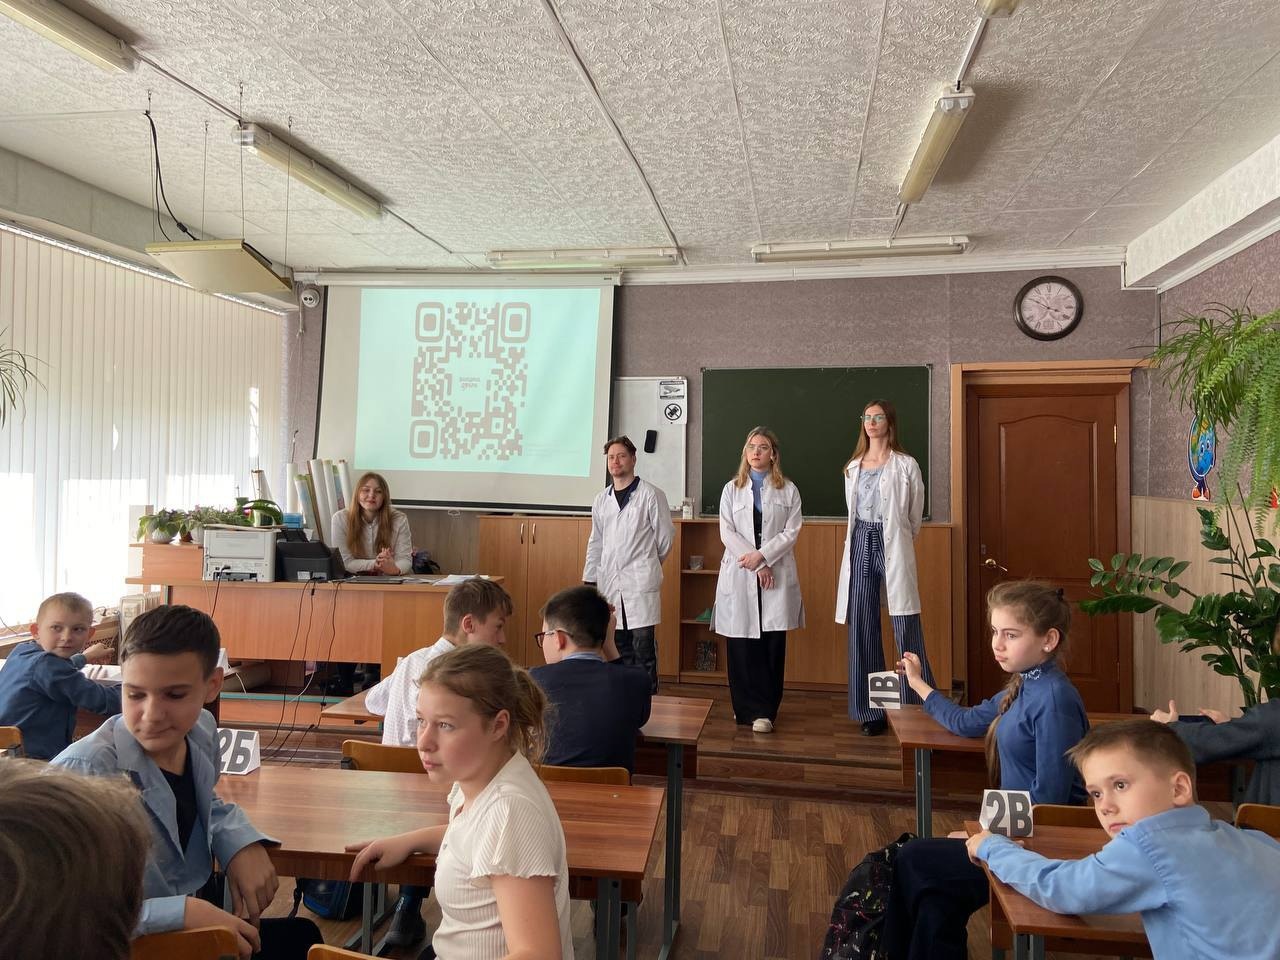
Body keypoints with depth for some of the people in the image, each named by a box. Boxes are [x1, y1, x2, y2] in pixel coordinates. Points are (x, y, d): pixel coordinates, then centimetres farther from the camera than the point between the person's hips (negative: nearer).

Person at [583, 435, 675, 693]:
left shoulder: (651, 495, -3)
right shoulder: (601, 499, 12)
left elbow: (666, 536, 3)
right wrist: (589, 579, 13)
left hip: (640, 583, -4)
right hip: (610, 582, 4)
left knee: (643, 647, -4)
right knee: (619, 647, 9)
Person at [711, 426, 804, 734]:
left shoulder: (788, 490, 7)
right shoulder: (732, 489, 8)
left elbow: (792, 531, -1)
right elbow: (727, 533, 0)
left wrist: (762, 555, -13)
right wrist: (756, 567, -9)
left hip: (777, 575, 0)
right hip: (739, 575, 0)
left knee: (773, 644, -1)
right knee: (741, 645, 0)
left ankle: (764, 711, 6)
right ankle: (750, 708, 11)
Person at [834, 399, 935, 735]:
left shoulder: (906, 465, 0)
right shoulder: (853, 467, 13)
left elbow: (914, 518, 6)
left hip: (892, 546, -4)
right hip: (860, 544, 4)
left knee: (906, 629, -7)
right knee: (862, 629, 5)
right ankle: (871, 710, 13)